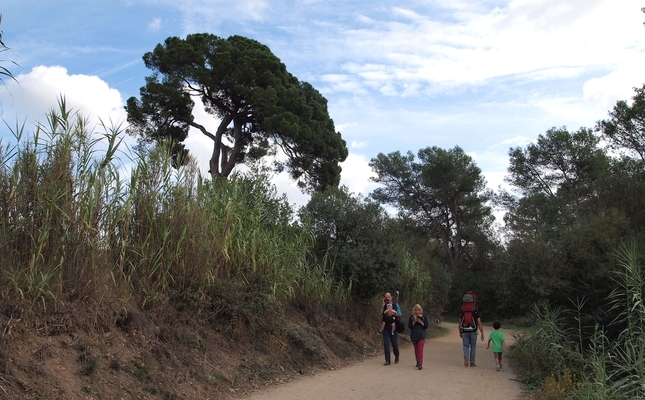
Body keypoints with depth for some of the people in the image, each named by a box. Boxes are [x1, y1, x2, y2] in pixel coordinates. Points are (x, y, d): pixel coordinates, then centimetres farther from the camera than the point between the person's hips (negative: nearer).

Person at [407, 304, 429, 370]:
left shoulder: (424, 317, 2)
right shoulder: (411, 317, 4)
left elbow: (426, 326, -1)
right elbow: (409, 326, -2)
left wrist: (420, 322, -15)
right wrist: (414, 321, -16)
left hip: (421, 336, -2)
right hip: (414, 336, 2)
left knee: (420, 349, -12)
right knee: (416, 350, 9)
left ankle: (420, 363, -16)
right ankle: (418, 362, 23)